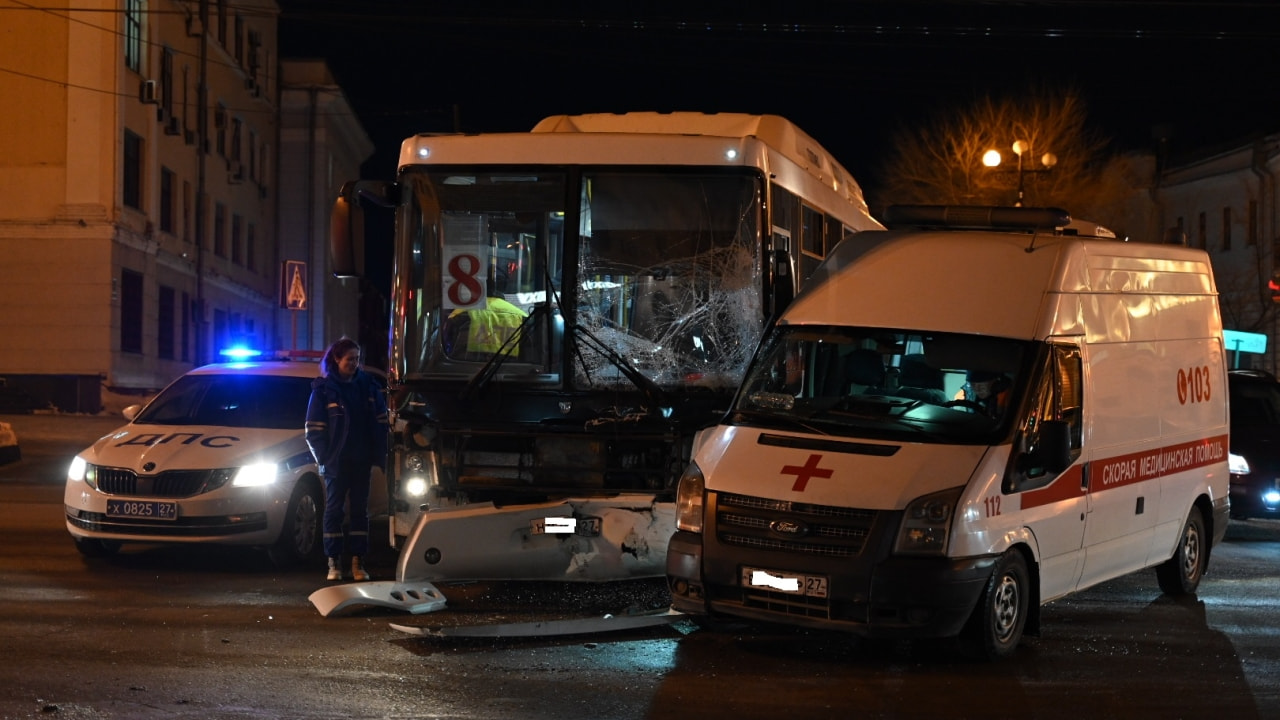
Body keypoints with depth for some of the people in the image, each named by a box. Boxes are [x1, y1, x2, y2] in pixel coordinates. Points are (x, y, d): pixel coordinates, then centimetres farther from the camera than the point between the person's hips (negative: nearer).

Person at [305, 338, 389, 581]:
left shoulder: (368, 386, 7)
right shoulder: (323, 389, -3)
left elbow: (381, 422, 9)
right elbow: (314, 430, -3)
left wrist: (380, 456, 0)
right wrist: (323, 458, -10)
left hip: (362, 461, 3)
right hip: (336, 462, -3)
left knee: (359, 510, 5)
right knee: (334, 510, 2)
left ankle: (358, 562, 8)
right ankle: (334, 563, 4)